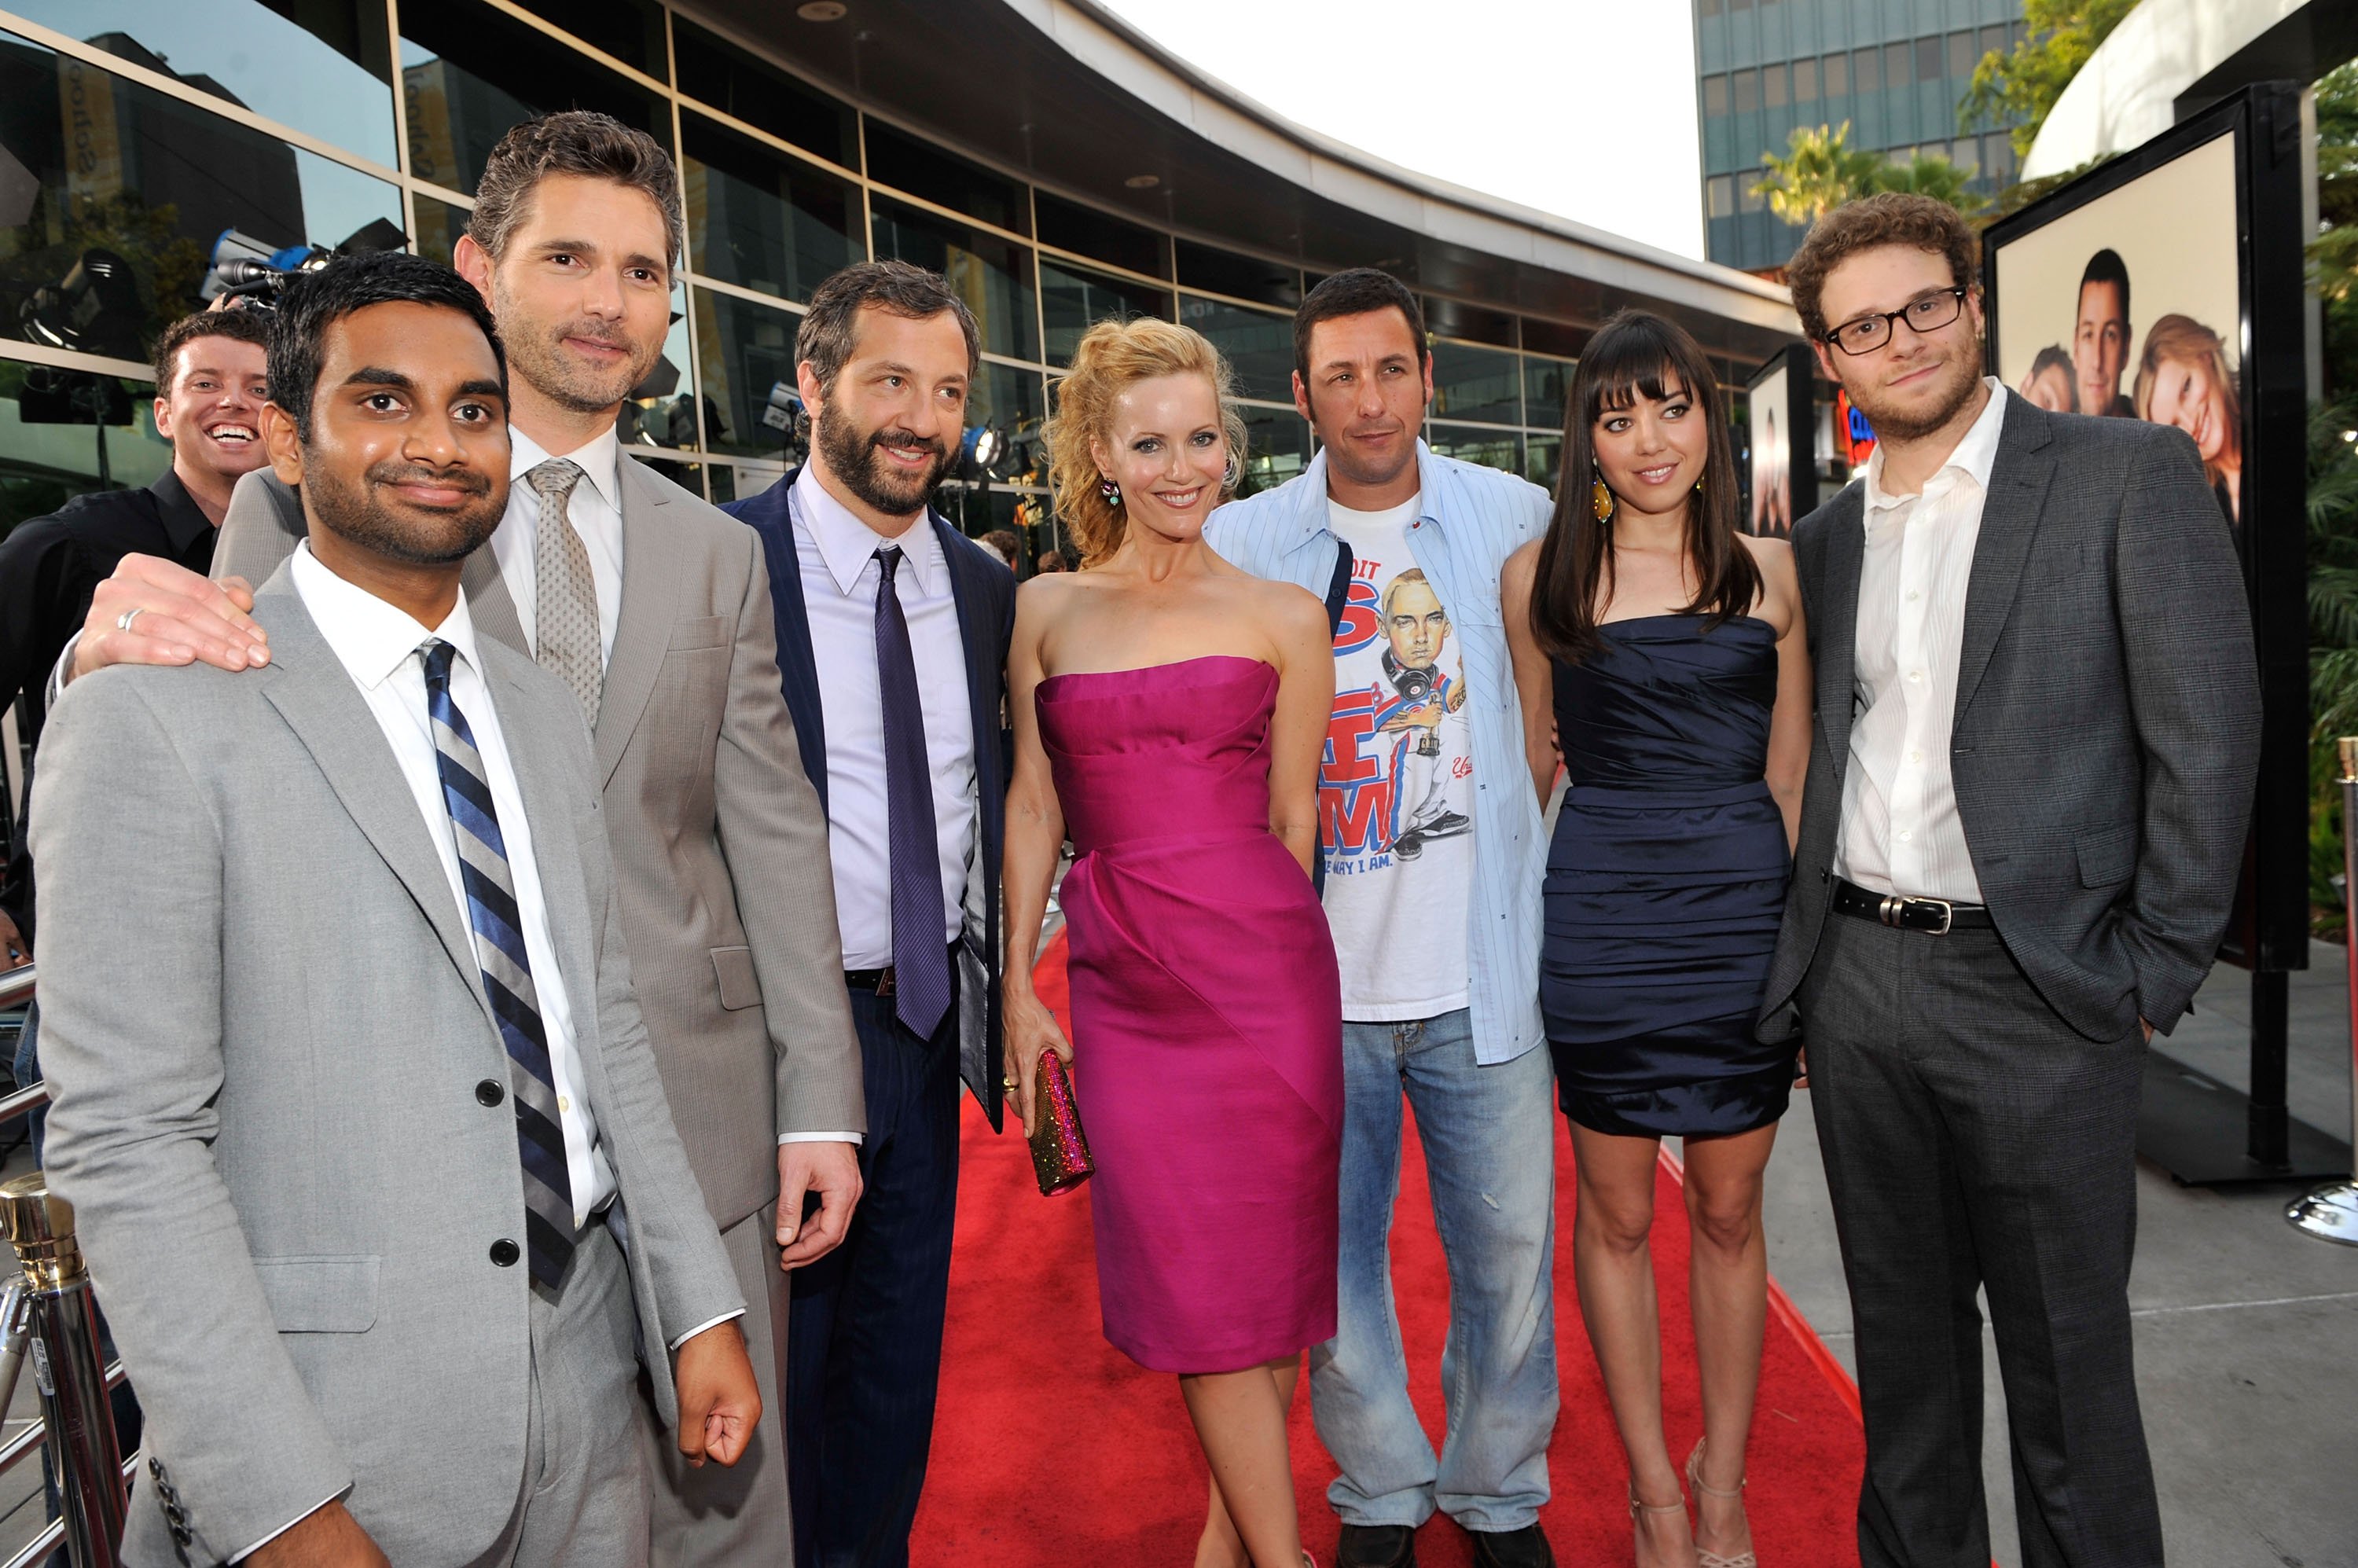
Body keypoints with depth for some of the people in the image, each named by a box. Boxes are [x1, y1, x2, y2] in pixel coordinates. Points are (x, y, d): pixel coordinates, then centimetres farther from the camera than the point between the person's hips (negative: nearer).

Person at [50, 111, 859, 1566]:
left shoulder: (719, 555, 7)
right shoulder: (303, 509, -1)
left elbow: (776, 837, 5)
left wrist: (820, 1105, 2)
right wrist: (119, 655, -24)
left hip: (698, 1115, 2)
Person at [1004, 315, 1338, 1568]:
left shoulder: (1282, 617, 4)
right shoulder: (1045, 610, 9)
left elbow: (1290, 818, 9)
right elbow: (1033, 804, 8)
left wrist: (1255, 944, 11)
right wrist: (1016, 985, 5)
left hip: (1261, 972, -1)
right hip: (1120, 984, 1)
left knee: (1260, 1265, 7)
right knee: (1193, 1274, 5)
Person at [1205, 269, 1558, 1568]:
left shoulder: (1515, 520, 2)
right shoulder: (1240, 544, 0)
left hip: (1484, 968, 1)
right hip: (1314, 974, 0)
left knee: (1509, 1248, 10)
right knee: (1331, 1257, 12)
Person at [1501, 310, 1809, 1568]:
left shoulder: (1769, 570, 6)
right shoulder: (1540, 574, 2)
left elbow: (1791, 771, 9)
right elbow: (1528, 767, 7)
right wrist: (1518, 928, 1)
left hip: (1744, 906, 1)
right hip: (1599, 910, -1)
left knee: (1729, 1212, 11)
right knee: (1616, 1213, 8)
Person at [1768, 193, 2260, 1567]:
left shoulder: (2129, 475, -3)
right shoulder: (1829, 538, 12)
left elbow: (2208, 737, -7)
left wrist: (2152, 975, -9)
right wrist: (1797, 963, 8)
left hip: (2036, 991, -4)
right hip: (1856, 980, 5)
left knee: (2065, 1362, 7)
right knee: (1902, 1337, 17)